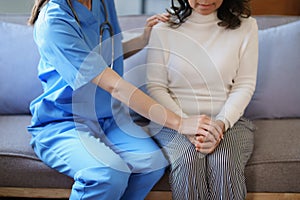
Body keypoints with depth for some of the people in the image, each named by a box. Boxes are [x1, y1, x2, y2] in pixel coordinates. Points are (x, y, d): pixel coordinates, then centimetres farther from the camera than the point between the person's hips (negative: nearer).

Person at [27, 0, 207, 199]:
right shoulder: (53, 21, -22)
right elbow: (115, 86, -28)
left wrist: (144, 39, 3)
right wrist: (179, 123, -30)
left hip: (108, 117, 7)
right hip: (62, 123, -6)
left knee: (153, 162, -23)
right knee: (111, 172, -35)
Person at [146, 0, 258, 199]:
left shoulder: (245, 25, 3)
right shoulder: (164, 28, 2)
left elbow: (244, 85, 1)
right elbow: (155, 87, -1)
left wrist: (221, 123, -17)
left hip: (228, 119, 1)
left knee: (224, 163, -31)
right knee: (188, 161, -31)